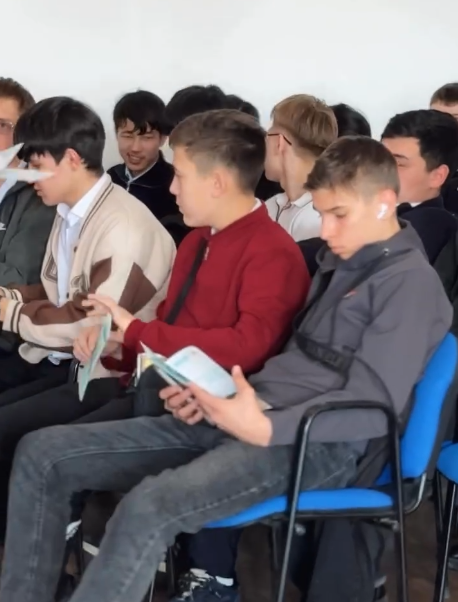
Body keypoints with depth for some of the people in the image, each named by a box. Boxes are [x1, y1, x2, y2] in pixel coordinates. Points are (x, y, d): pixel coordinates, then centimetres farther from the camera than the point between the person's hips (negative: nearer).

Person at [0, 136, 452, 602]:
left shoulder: (410, 282, -4)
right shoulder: (339, 261, 21)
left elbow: (372, 404, -13)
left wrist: (265, 428, -24)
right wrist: (211, 394, 3)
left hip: (317, 443, -9)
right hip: (254, 414, 9)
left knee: (149, 507, -36)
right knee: (42, 453, -4)